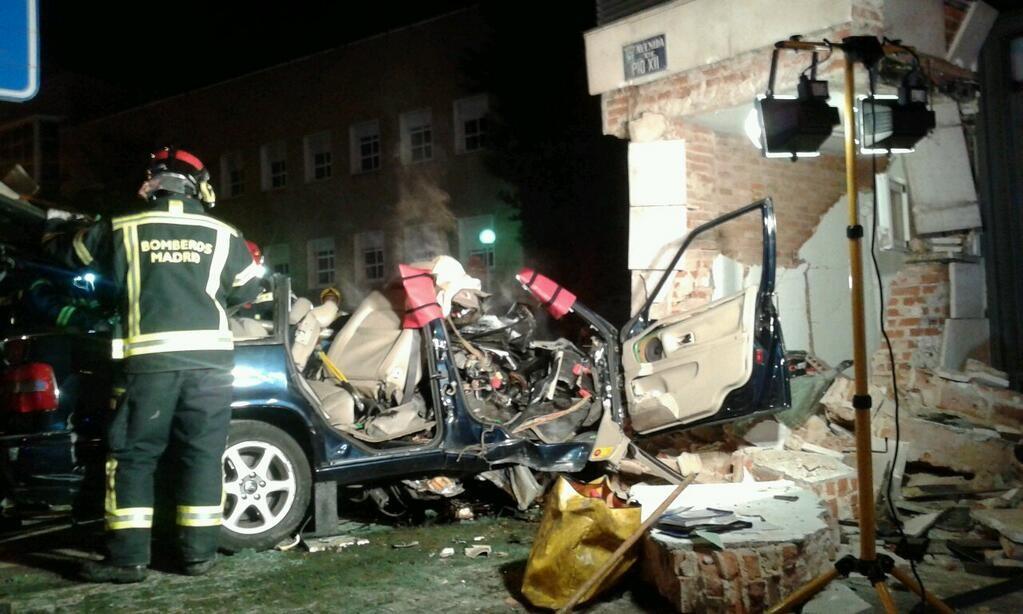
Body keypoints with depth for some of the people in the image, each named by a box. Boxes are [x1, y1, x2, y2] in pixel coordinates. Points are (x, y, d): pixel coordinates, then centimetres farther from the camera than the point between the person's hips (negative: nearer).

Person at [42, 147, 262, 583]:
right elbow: (247, 291, 15)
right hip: (209, 356, 1)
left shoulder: (123, 230, 6)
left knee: (133, 455, 7)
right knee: (202, 454, 7)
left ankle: (128, 558, 6)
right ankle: (198, 552, 11)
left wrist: (53, 233, 45)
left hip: (150, 358, -1)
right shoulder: (223, 235, 7)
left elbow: (66, 249, 22)